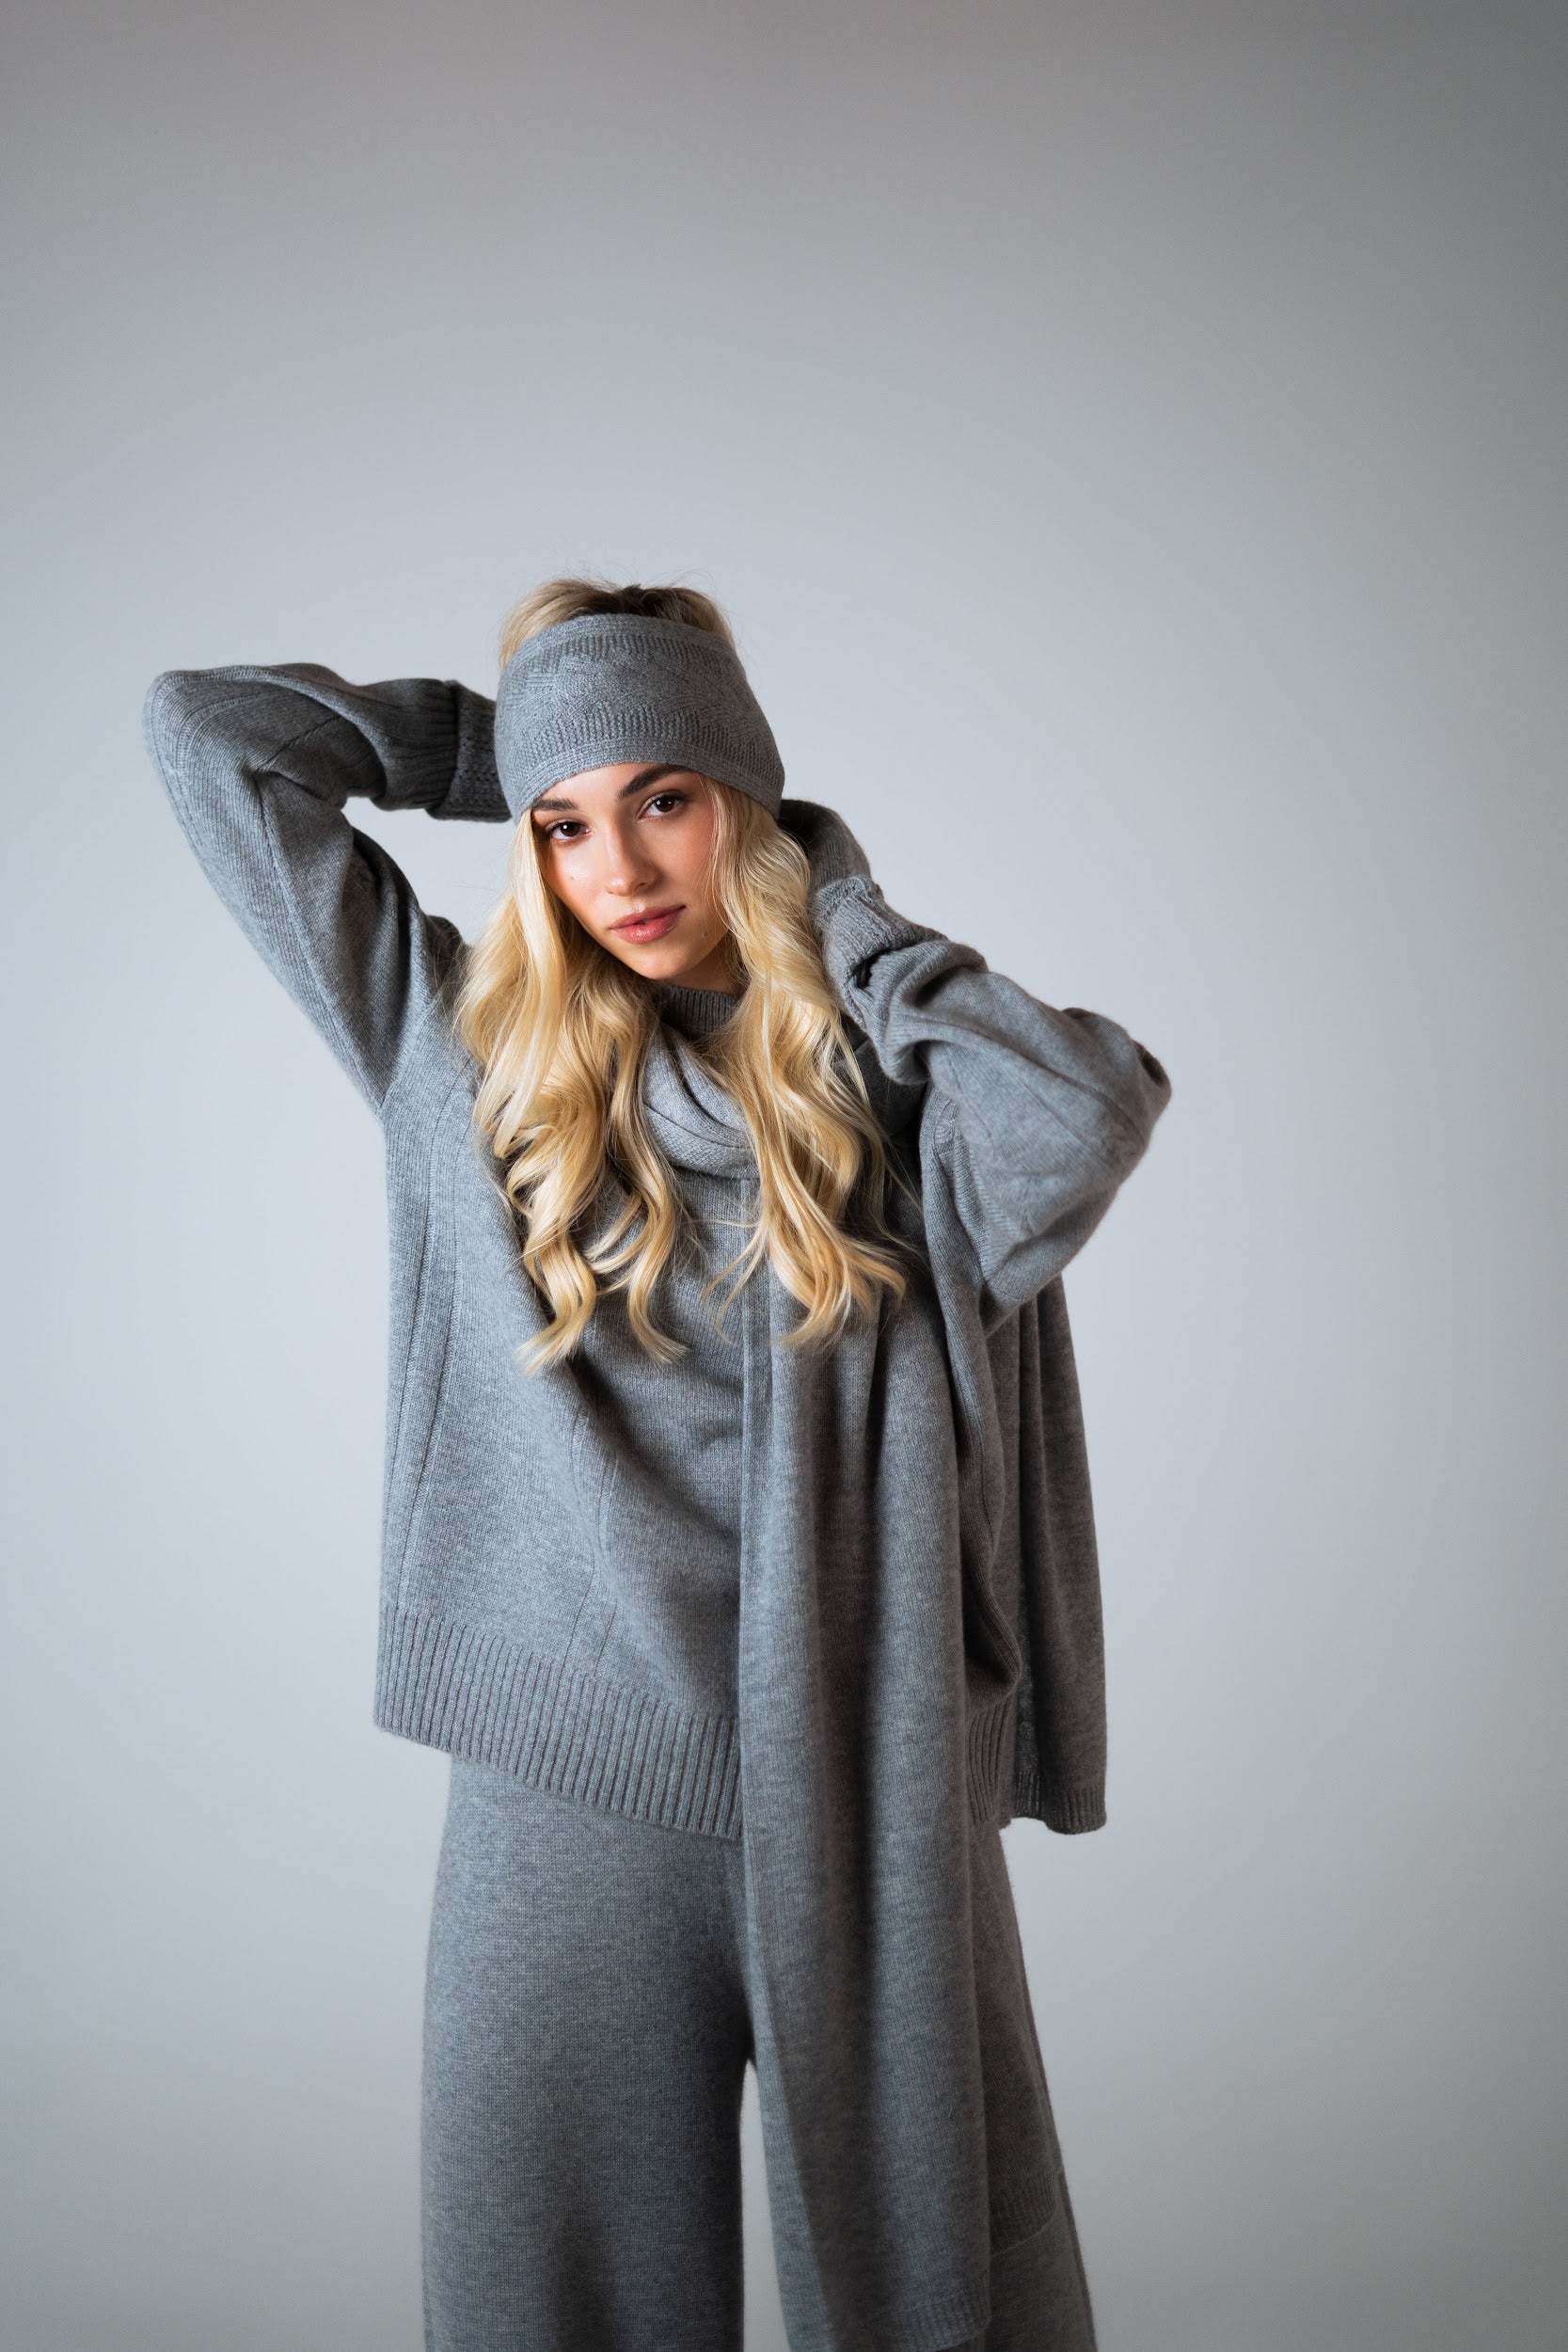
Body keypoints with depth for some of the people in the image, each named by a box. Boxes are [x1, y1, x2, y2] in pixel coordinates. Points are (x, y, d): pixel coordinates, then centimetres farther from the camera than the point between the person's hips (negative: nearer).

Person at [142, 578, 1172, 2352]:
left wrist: (837, 910, -7)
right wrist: (503, 744, 11)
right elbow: (206, 730, 9)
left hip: (871, 1788, 0)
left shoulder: (885, 1073, 2)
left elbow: (1086, 1114, -21)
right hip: (568, 1790, 1)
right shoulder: (465, 1047, 6)